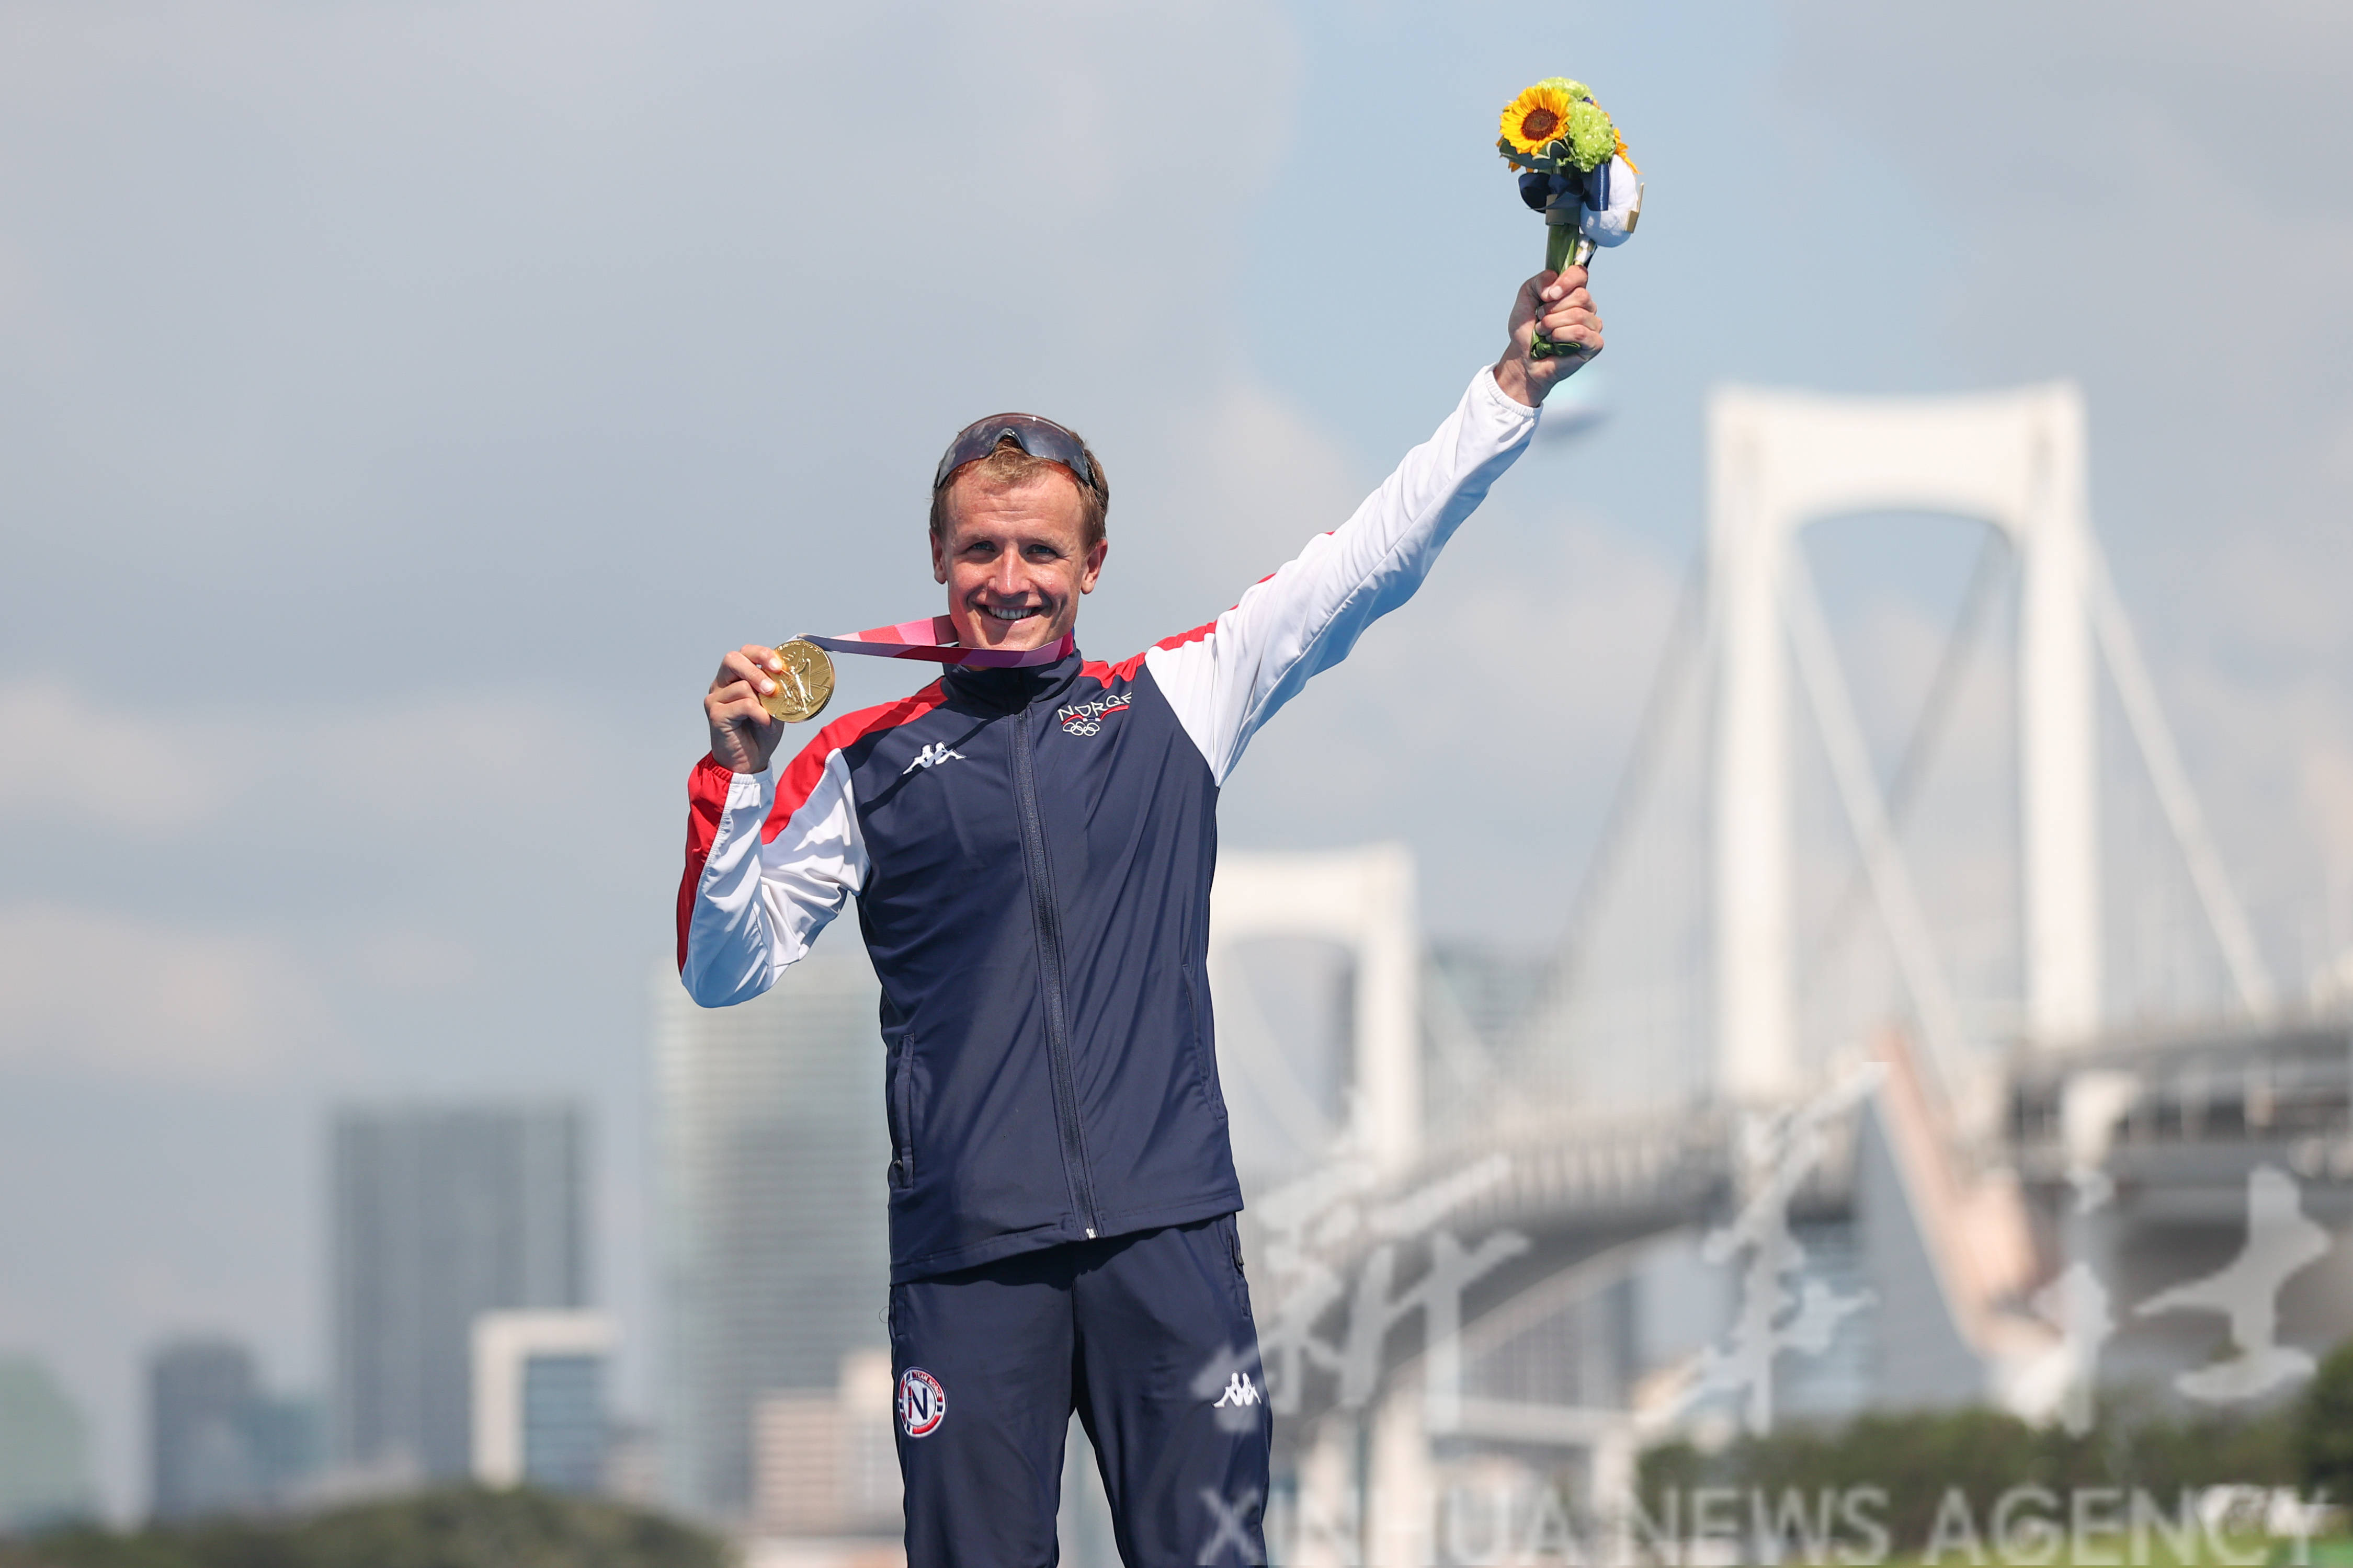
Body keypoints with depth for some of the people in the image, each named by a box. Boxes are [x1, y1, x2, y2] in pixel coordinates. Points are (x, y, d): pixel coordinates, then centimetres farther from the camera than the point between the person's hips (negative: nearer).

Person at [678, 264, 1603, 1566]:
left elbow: (1369, 563, 12)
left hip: (1166, 1228, 1)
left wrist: (1515, 386, 4)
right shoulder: (864, 763, 11)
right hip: (966, 1254, -1)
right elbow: (723, 969, 7)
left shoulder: (1173, 705, 14)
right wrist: (735, 780, -7)